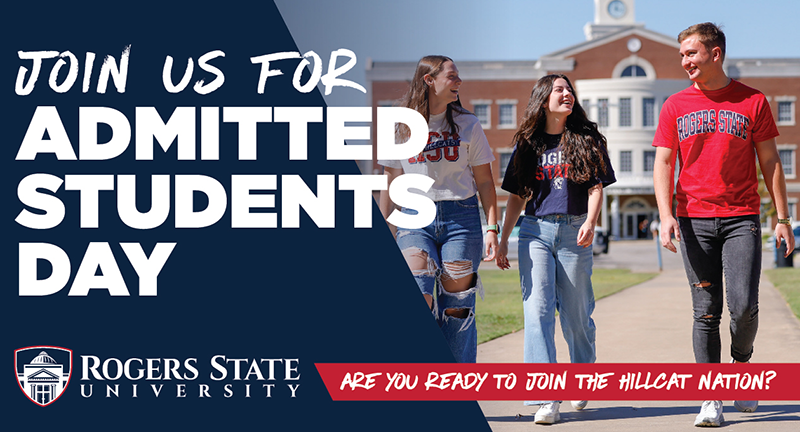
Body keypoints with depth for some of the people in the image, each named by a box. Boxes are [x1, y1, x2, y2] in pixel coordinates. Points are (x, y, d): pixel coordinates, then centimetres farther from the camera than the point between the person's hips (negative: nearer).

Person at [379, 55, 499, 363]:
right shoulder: (402, 127, 7)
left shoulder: (468, 125, 9)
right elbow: (390, 185, 11)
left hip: (461, 218, 1)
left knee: (456, 308, -1)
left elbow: (484, 181, 9)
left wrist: (492, 227, -1)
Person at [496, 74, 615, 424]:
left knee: (576, 313, 5)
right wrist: (502, 239, 7)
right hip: (535, 231, 1)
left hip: (574, 232, -1)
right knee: (538, 310, -10)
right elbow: (516, 197, 14)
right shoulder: (528, 144, 11)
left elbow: (596, 187, 1)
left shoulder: (586, 139, 7)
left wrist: (590, 223, -17)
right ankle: (546, 399, -13)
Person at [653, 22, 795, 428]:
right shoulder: (675, 106, 7)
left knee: (744, 307, -12)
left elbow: (770, 162, 7)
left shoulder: (752, 102, 4)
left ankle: (741, 363, 19)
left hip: (741, 219, -1)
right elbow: (663, 164, 4)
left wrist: (782, 218, 4)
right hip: (694, 221, 1)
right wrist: (666, 215, -11)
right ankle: (710, 400, 5)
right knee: (706, 313, 0)